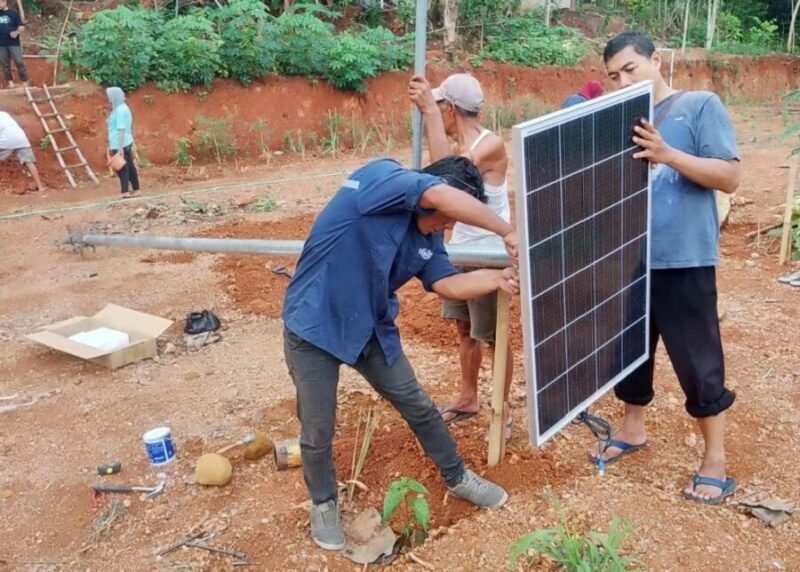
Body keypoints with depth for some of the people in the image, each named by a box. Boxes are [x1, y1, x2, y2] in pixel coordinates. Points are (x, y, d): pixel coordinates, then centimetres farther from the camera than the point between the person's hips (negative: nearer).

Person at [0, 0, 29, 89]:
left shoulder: (13, 12, -2)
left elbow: (21, 27, -3)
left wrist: (16, 32, -21)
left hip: (13, 43, -4)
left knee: (19, 62, -6)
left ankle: (25, 82, 1)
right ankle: (10, 81, 16)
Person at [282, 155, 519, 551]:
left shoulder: (427, 236, 2)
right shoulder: (380, 177, -21)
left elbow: (447, 283, -4)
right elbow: (443, 197, -35)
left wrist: (499, 278, -16)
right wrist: (507, 232, -28)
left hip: (371, 329, 7)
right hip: (314, 328, -6)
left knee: (419, 407, 14)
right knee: (318, 431, 7)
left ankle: (457, 478, 35)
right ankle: (323, 504, 33)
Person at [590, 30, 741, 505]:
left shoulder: (701, 106, -3)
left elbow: (730, 177, -9)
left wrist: (667, 155, -20)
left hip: (685, 261, -5)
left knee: (698, 361, 3)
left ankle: (716, 462, 19)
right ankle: (633, 430, 38)